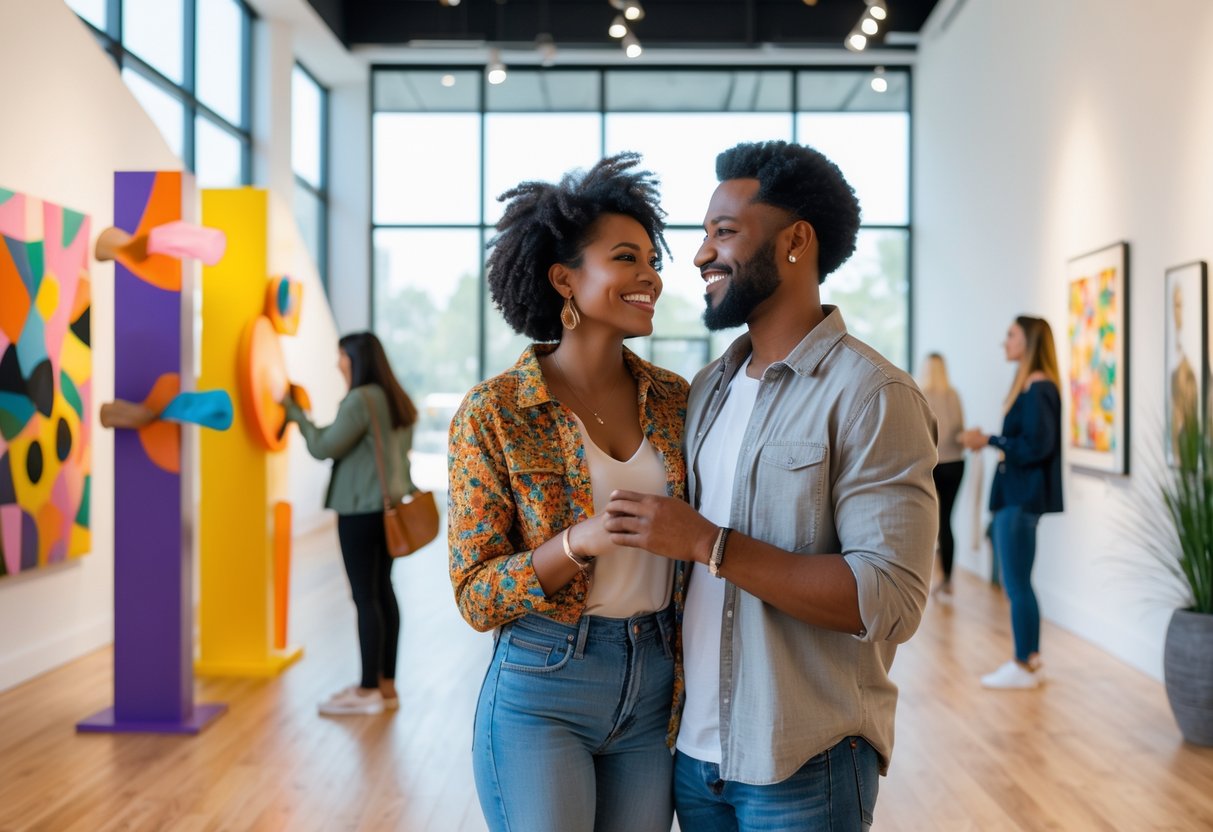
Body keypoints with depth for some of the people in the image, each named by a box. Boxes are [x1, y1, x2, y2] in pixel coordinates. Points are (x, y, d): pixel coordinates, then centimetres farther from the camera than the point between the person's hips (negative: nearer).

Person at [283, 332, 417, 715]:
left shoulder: (360, 400, -15)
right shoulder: (397, 399, 13)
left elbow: (324, 447, -14)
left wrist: (296, 414, -4)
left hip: (361, 510, -9)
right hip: (389, 505, 9)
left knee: (365, 596, -5)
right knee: (382, 590, 12)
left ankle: (369, 690, 0)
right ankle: (386, 685, 18)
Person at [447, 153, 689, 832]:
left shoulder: (674, 399, 2)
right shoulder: (493, 413, -10)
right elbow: (476, 595, -10)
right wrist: (582, 541, -26)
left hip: (656, 693, 4)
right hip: (542, 688, -4)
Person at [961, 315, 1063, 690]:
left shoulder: (1039, 389, -15)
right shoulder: (1029, 386, 13)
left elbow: (1035, 446, -20)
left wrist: (989, 441, -14)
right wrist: (989, 441, 3)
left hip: (1022, 500, -10)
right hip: (1014, 496, 10)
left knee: (1017, 585, -2)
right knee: (1018, 584, 14)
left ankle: (1024, 666, 6)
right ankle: (1030, 659, 22)